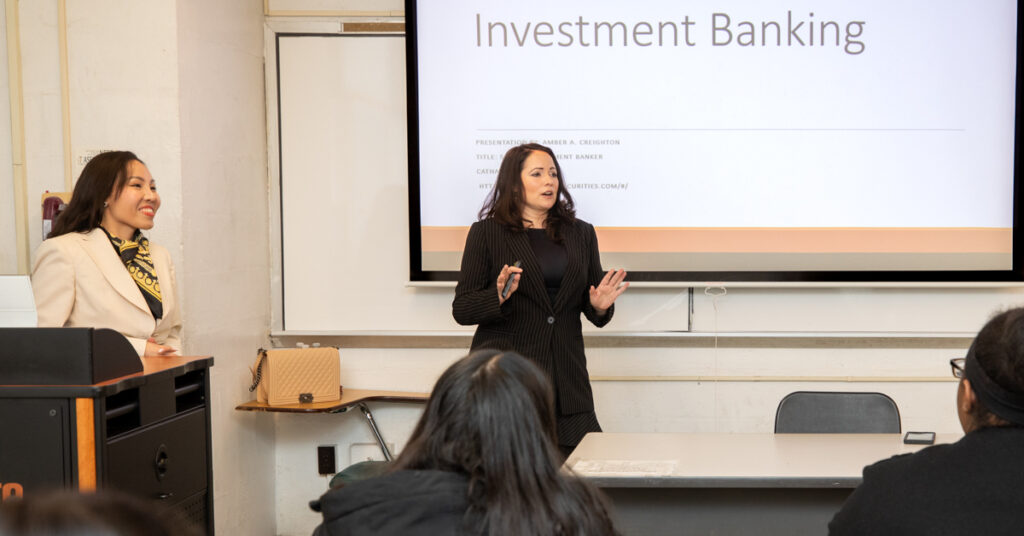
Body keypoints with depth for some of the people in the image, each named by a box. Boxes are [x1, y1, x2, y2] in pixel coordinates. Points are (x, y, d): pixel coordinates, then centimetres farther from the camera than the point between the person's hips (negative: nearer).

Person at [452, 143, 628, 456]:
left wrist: (600, 306, -4)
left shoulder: (581, 234, 16)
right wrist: (499, 296, -18)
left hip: (565, 375, 3)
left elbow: (589, 307, 19)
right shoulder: (486, 233, 4)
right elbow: (461, 309, 0)